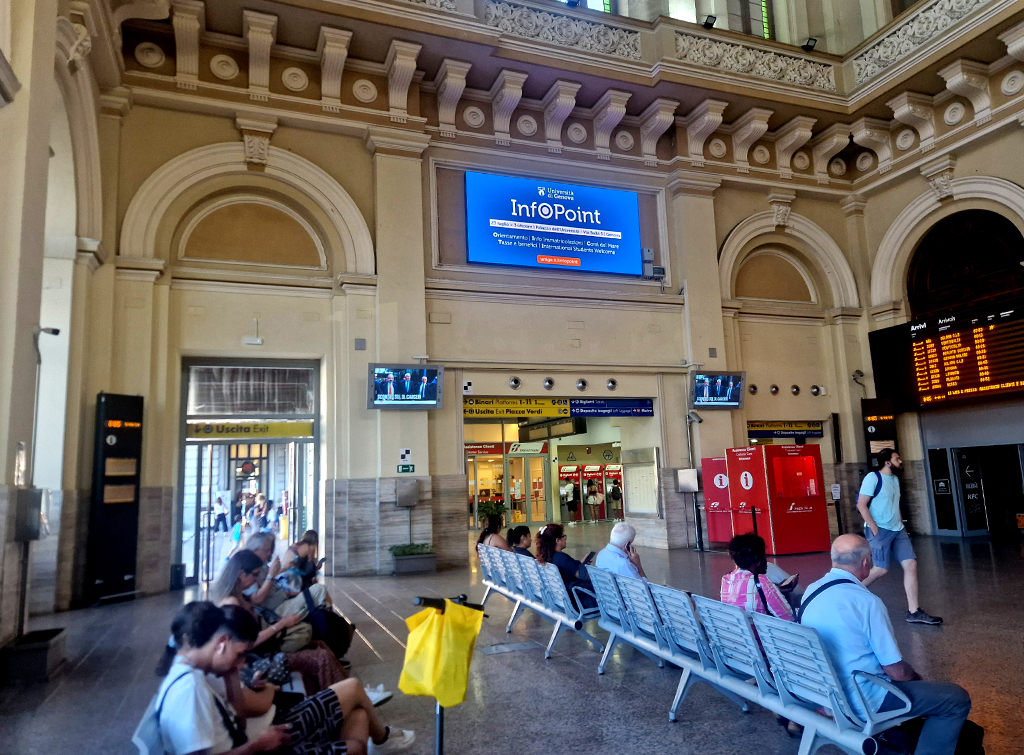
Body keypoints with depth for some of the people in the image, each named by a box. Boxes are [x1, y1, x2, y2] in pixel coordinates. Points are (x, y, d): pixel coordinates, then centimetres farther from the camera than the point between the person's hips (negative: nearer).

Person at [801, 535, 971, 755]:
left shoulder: (811, 591, -1)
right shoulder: (866, 601, -23)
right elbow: (897, 671, -16)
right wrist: (918, 678, 6)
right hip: (861, 700, -8)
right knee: (957, 699, 5)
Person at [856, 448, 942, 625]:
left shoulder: (895, 479, 14)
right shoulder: (873, 478, -11)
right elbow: (861, 505, -15)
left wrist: (901, 525, 13)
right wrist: (874, 529, -18)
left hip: (897, 531, 8)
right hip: (880, 531, -8)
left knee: (911, 564, -1)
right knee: (881, 569, -11)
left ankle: (914, 612, 3)